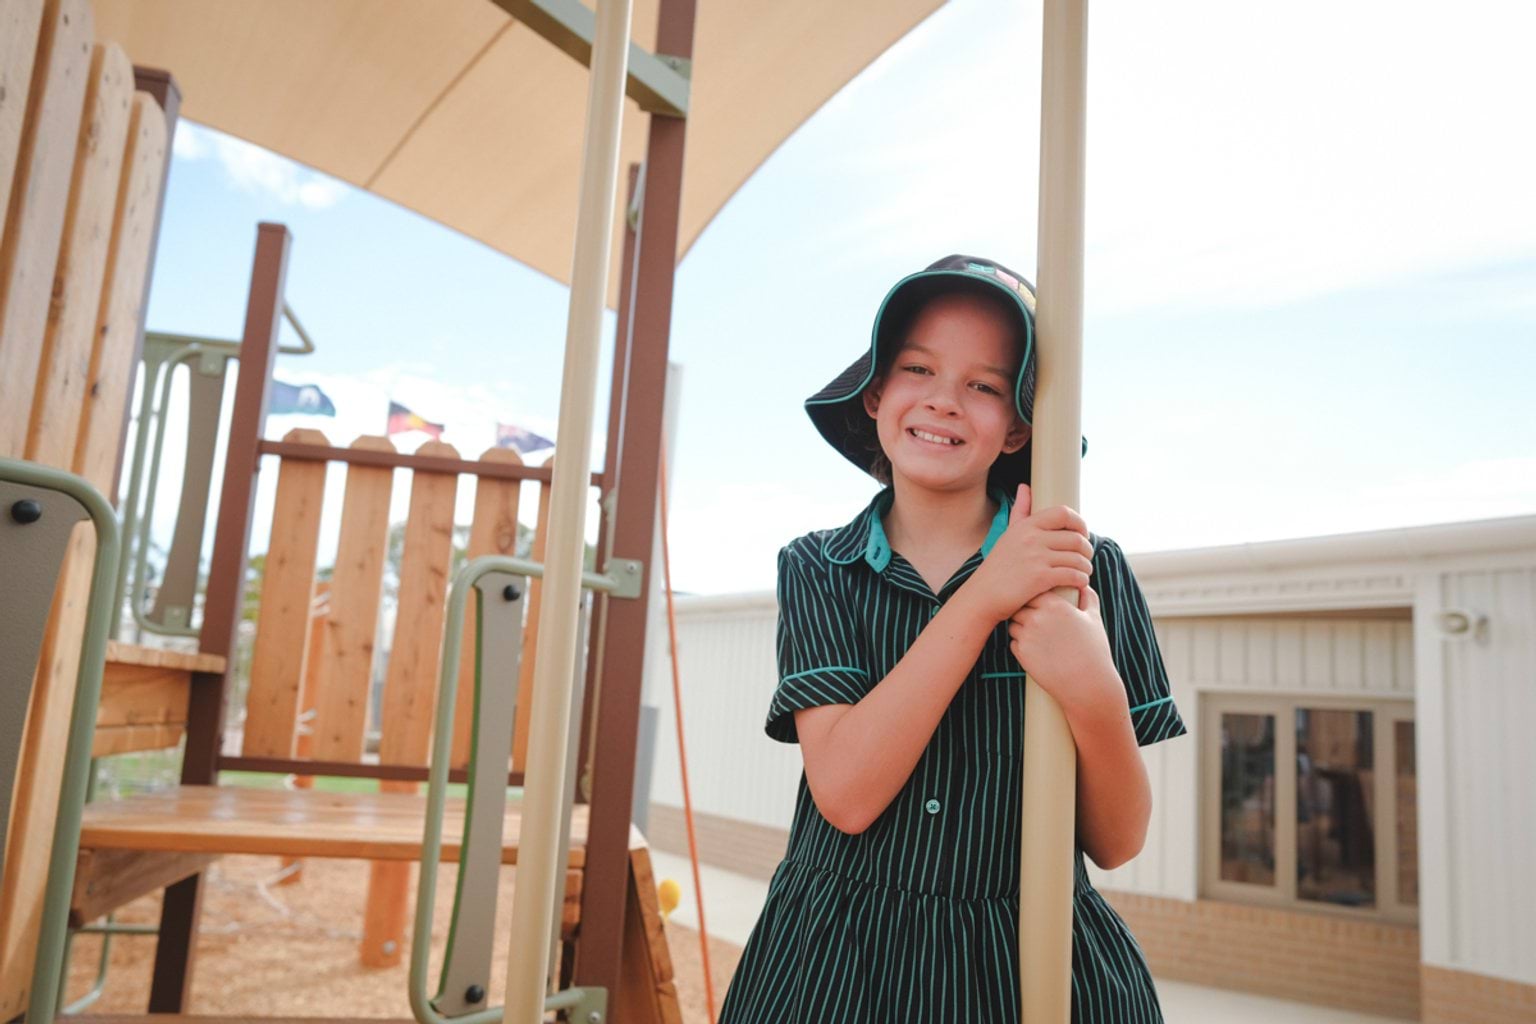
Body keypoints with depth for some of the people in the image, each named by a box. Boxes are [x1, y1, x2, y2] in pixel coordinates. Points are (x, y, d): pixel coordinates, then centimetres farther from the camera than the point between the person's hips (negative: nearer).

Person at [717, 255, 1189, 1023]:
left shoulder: (1091, 571, -7)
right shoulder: (816, 570, -4)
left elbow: (1118, 843, -5)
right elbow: (845, 793, -18)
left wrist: (1096, 697, -25)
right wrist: (983, 598, -22)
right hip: (836, 961, 1)